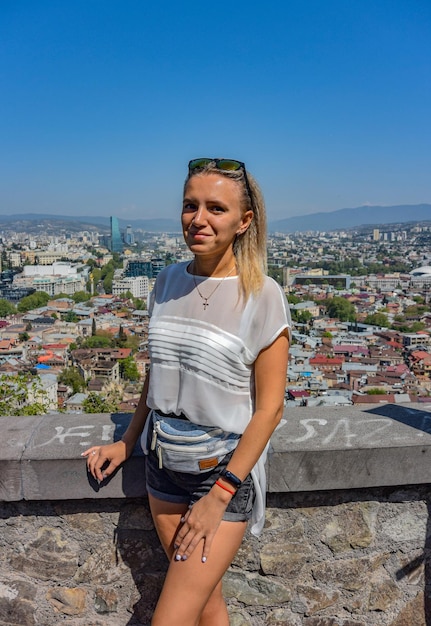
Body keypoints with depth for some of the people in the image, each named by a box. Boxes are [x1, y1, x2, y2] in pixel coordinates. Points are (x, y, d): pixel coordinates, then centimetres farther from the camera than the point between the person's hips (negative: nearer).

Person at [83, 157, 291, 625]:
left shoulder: (262, 296, -15)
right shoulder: (167, 282, 1)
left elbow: (269, 408, -13)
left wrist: (219, 495, -13)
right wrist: (127, 442, 10)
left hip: (227, 469, -4)